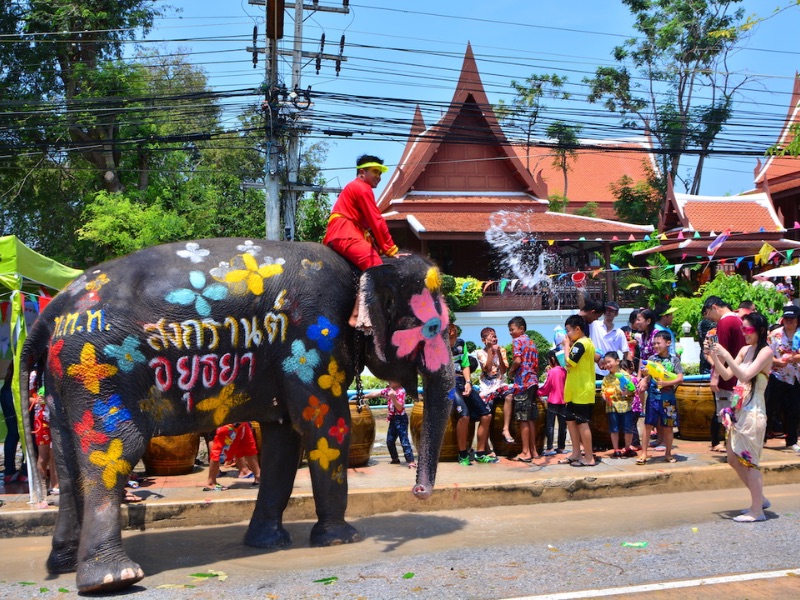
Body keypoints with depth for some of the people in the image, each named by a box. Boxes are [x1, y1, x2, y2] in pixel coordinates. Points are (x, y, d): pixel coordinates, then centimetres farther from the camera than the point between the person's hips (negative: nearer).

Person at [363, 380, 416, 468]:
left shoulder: (401, 391, -16)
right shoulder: (388, 390, 7)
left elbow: (400, 407, -22)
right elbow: (376, 393, 15)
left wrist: (393, 398, -35)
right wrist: (363, 396, 18)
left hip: (400, 419, -9)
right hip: (393, 419, 9)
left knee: (404, 441, -13)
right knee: (390, 441, 14)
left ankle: (411, 461, -14)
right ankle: (395, 459, 29)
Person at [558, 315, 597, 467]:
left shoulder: (580, 343, -16)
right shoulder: (585, 342, 15)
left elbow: (569, 362, -22)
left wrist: (566, 345, -10)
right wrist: (569, 345, 6)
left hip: (582, 392, -10)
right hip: (577, 391, 10)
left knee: (582, 423, -5)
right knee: (571, 421, 14)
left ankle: (589, 458, 0)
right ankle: (576, 454, 20)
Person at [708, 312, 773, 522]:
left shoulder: (765, 351, -11)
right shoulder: (745, 350, 11)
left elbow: (745, 375, -22)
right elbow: (727, 375, 11)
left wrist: (725, 354, -22)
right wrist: (714, 357, -2)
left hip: (753, 412, -8)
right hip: (739, 410, 8)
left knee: (748, 461, -4)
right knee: (734, 459, 14)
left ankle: (757, 510, 7)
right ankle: (759, 499, 28)